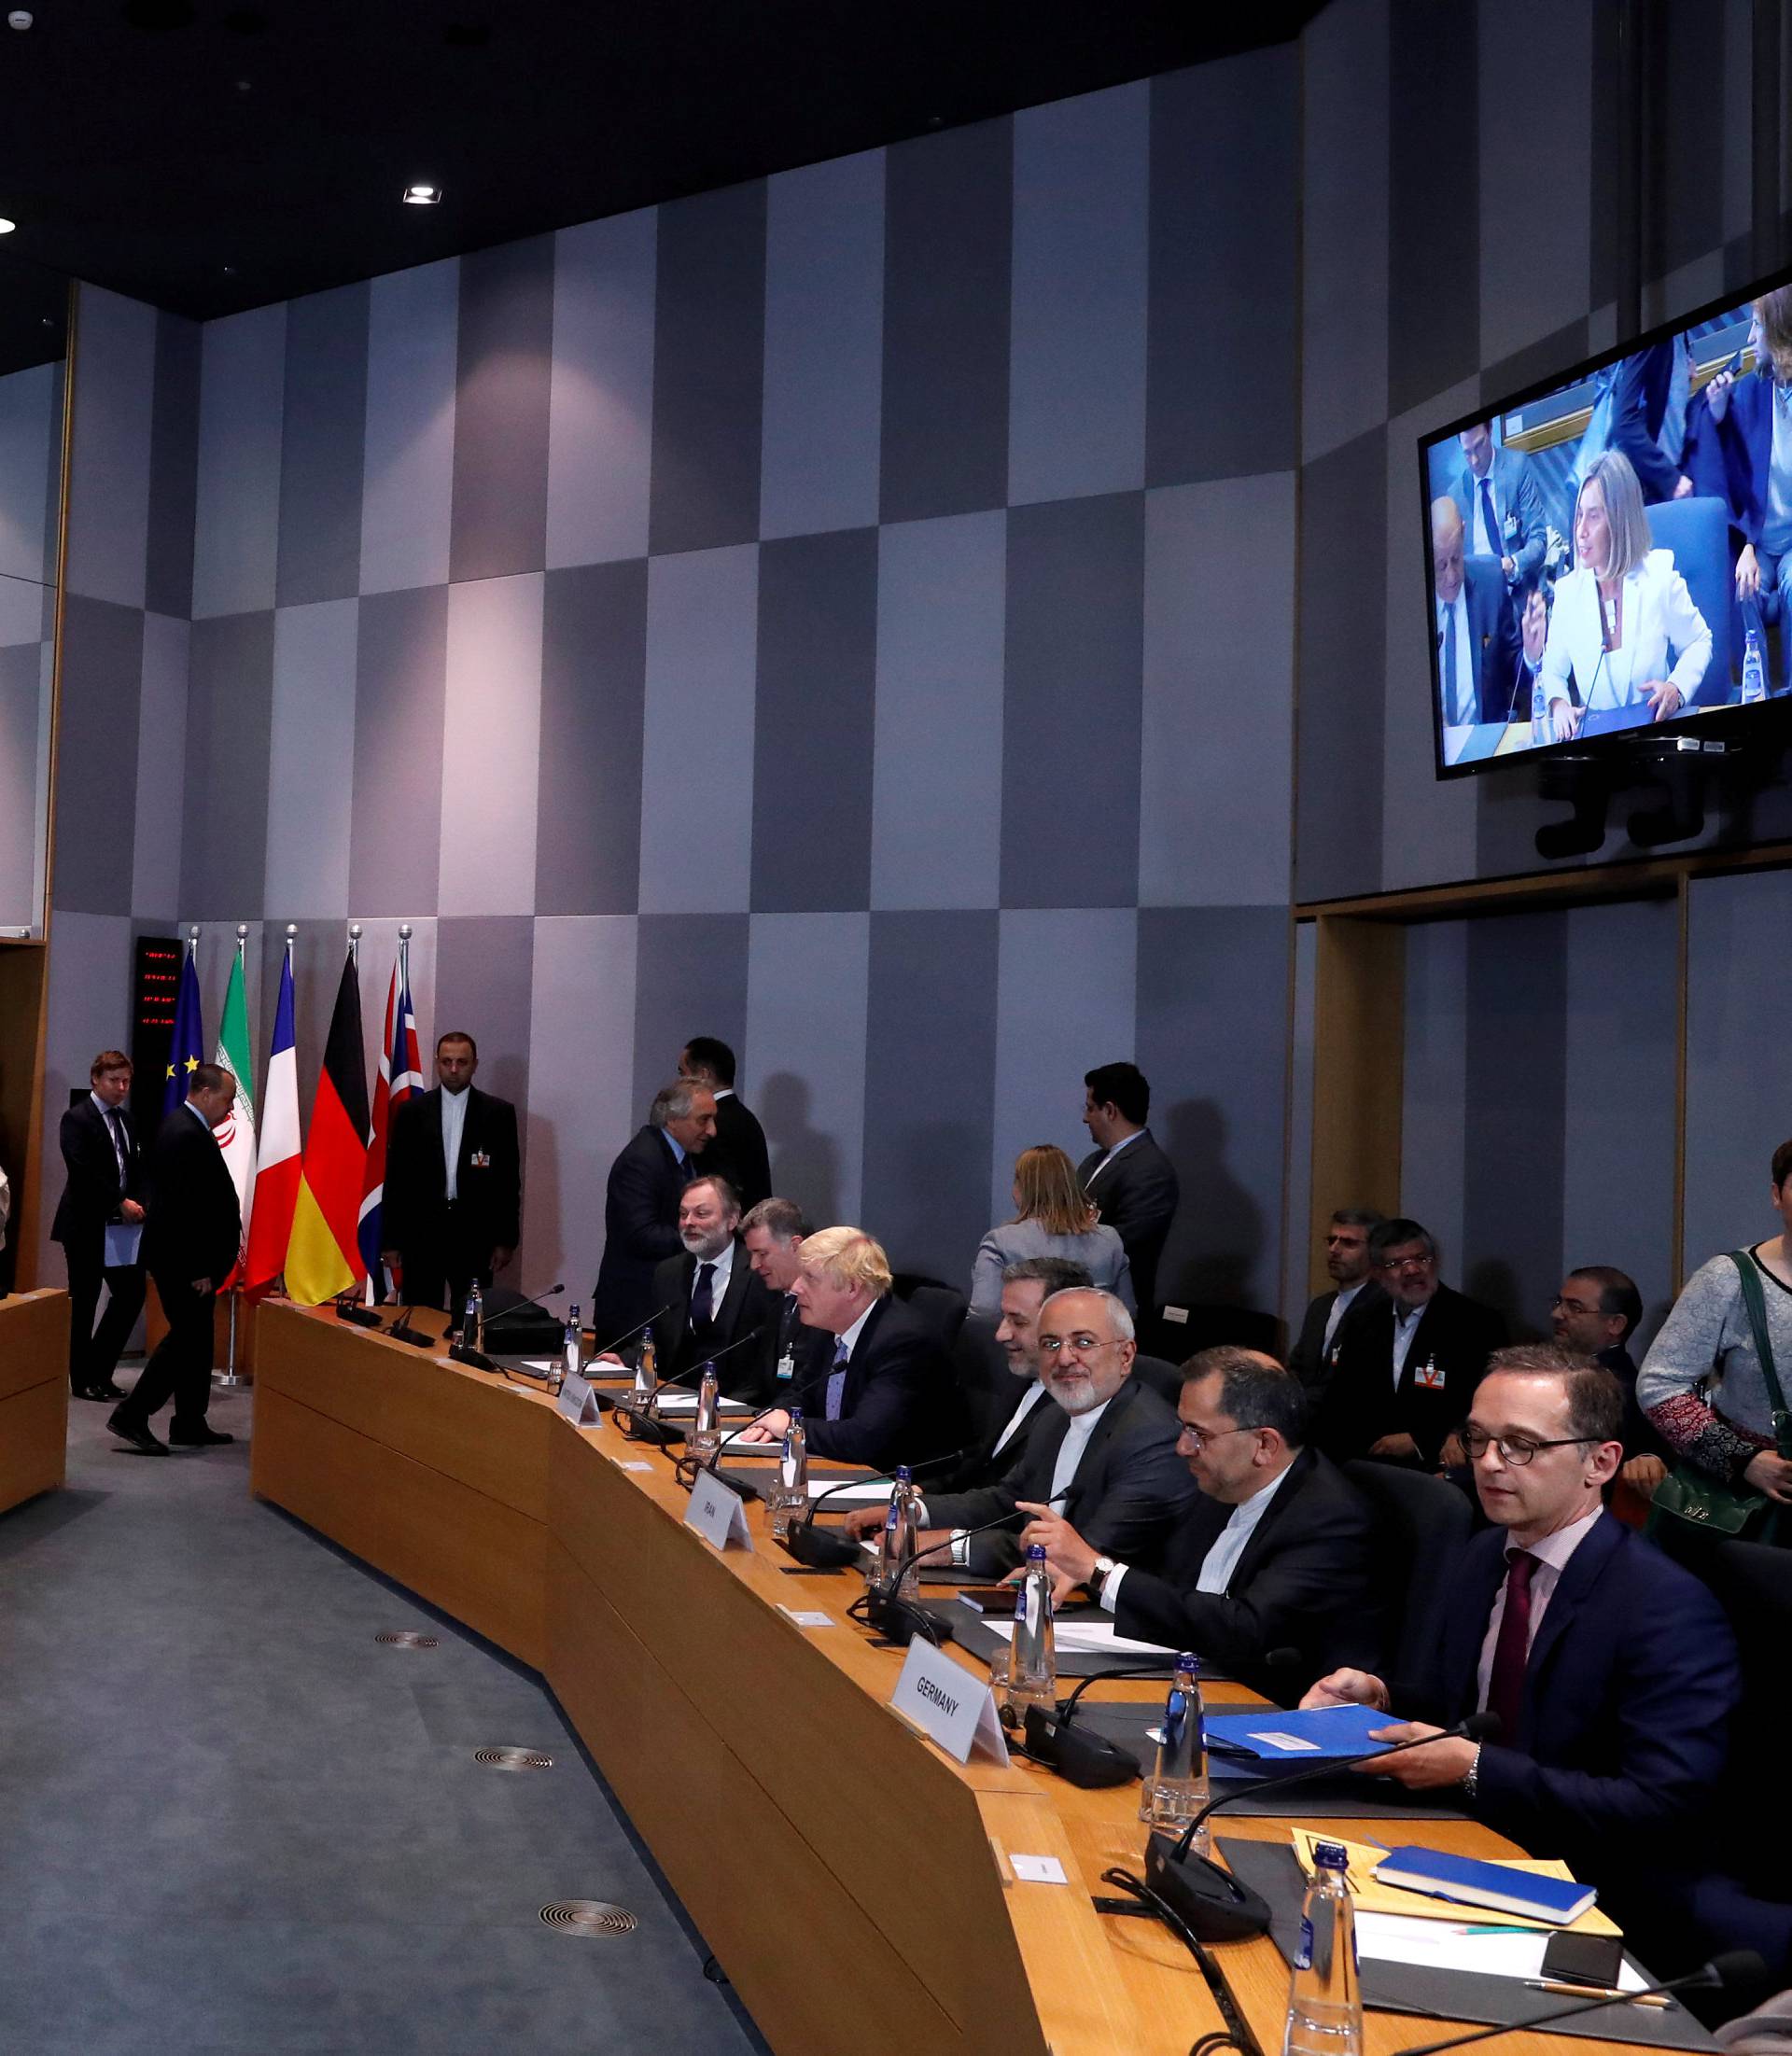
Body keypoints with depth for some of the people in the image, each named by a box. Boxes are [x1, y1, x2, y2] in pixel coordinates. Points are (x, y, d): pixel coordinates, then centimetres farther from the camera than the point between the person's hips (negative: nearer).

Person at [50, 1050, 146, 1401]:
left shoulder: (126, 1121, 14)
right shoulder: (77, 1119, -9)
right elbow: (84, 1172, -18)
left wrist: (139, 1203, -2)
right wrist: (121, 1203, -17)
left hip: (121, 1226, 7)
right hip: (86, 1226, -7)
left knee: (131, 1294, 4)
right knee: (84, 1302, 2)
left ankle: (100, 1371, 16)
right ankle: (83, 1380, 12)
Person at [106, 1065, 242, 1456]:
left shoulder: (182, 1126, 13)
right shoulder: (188, 1135, -20)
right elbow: (188, 1206, -23)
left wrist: (207, 1264, 17)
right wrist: (199, 1269, -20)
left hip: (180, 1255, 11)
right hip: (181, 1258, -11)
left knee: (194, 1336, 14)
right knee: (187, 1336, -6)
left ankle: (190, 1424, 21)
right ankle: (132, 1414, -2)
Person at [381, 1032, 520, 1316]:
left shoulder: (499, 1113, 3)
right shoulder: (412, 1111, 6)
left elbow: (509, 1179, 4)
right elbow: (396, 1178, 6)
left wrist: (506, 1240, 0)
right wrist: (391, 1240, 3)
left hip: (475, 1235, -1)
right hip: (421, 1232, 1)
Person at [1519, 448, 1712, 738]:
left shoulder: (1659, 578, -3)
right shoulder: (1567, 590, 2)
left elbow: (1699, 643, 10)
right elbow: (1553, 671, 10)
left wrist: (1677, 688, -10)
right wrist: (1558, 703, -13)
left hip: (1655, 727, -1)